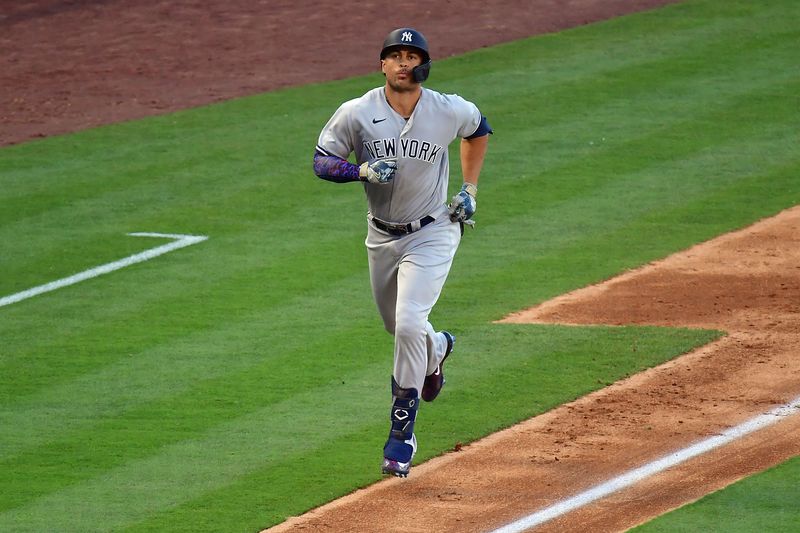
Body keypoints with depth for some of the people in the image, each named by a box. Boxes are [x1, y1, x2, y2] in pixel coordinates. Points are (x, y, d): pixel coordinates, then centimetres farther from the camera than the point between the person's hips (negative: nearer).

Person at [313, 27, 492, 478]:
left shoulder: (450, 111, -11)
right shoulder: (357, 113, -13)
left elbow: (479, 129, 11)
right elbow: (322, 161, -8)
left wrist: (470, 190, 5)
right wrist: (363, 170, -27)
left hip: (432, 234, -3)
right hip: (382, 235, 3)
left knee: (409, 325, -18)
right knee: (398, 326, 19)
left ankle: (402, 433, -10)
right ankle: (437, 348, 57)